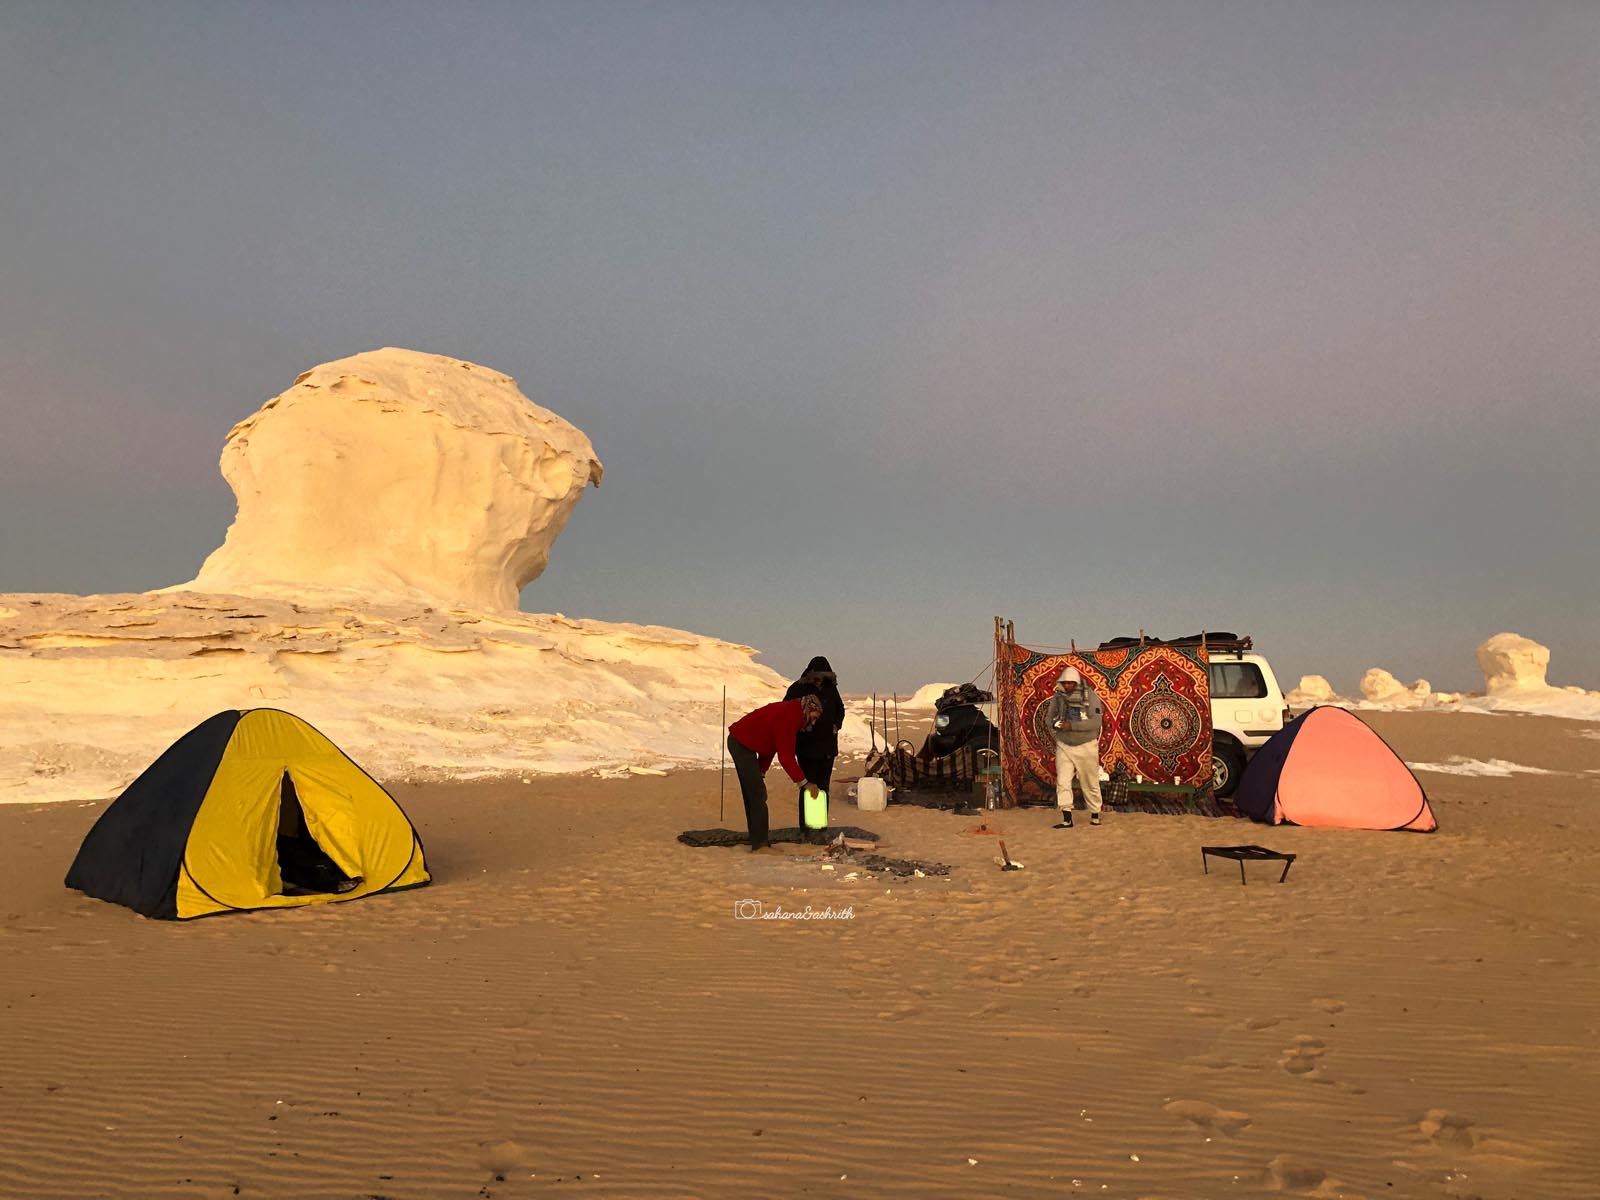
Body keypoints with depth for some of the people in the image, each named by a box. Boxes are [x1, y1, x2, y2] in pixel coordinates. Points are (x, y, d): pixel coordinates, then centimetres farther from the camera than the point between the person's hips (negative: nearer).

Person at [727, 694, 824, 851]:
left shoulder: (789, 712, 10)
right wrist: (804, 783, -21)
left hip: (739, 742, 11)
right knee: (758, 795, -11)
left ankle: (758, 842, 18)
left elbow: (768, 744, 15)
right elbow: (786, 756, -24)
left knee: (752, 795, 13)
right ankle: (759, 844, -11)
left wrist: (761, 772, 13)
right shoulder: (787, 717, -22)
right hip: (742, 744, -11)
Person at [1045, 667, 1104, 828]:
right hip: (1064, 746, 2)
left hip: (1086, 746, -2)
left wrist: (1072, 726, -27)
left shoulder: (1090, 696, -12)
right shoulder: (1058, 697, -2)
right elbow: (1049, 717, 10)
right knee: (1062, 782, -9)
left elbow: (1095, 722, -20)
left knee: (1090, 783, 9)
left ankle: (1095, 814, 29)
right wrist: (1055, 724, -12)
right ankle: (1067, 819, -5)